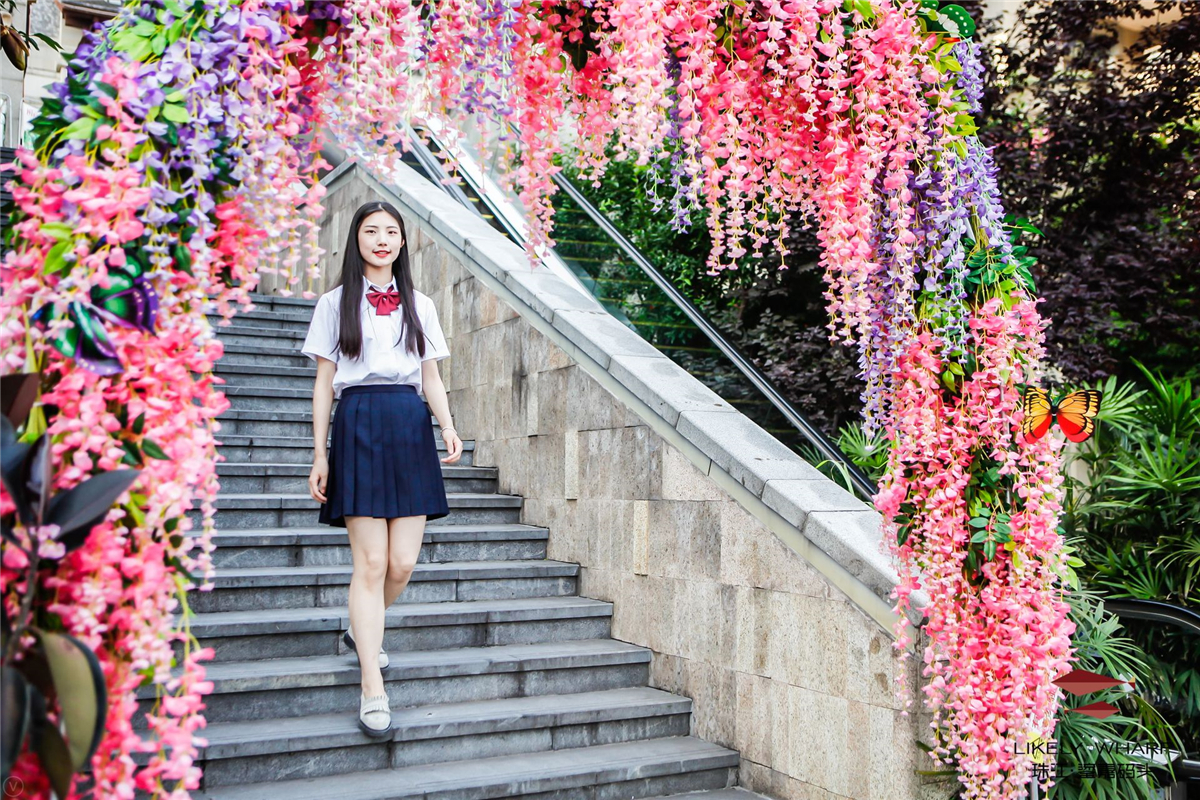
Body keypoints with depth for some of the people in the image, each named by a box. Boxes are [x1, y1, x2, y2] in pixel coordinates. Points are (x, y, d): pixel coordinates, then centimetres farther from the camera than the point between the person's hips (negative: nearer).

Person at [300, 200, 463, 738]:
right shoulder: (335, 304, 10)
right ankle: (373, 692, -2)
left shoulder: (420, 306, 17)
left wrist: (448, 427, -1)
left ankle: (361, 630, 31)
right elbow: (323, 383, 7)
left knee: (403, 562, -1)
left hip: (410, 427, 3)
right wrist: (320, 454, 1)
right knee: (371, 563, -8)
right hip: (358, 426, -3)